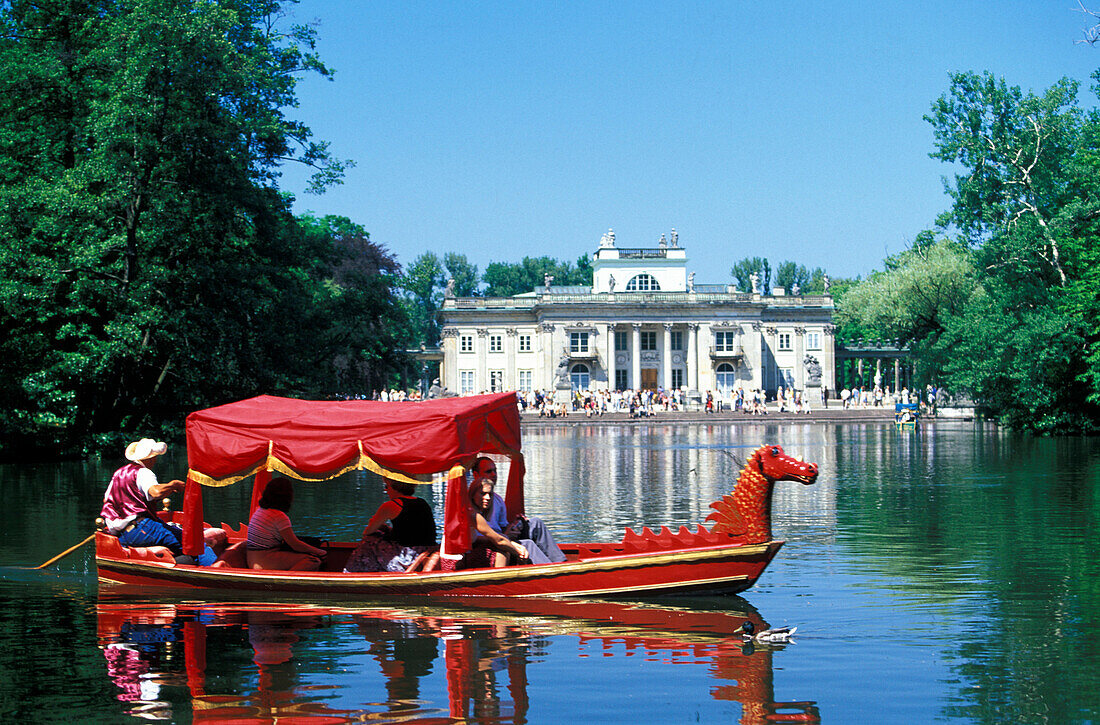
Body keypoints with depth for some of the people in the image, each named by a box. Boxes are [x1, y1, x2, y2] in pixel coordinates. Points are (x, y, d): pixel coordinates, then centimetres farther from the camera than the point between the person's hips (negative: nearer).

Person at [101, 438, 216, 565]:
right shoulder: (143, 472, -7)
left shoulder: (118, 472, 20)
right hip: (139, 529, -9)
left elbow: (106, 499, 27)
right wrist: (173, 484, -6)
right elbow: (156, 491, -26)